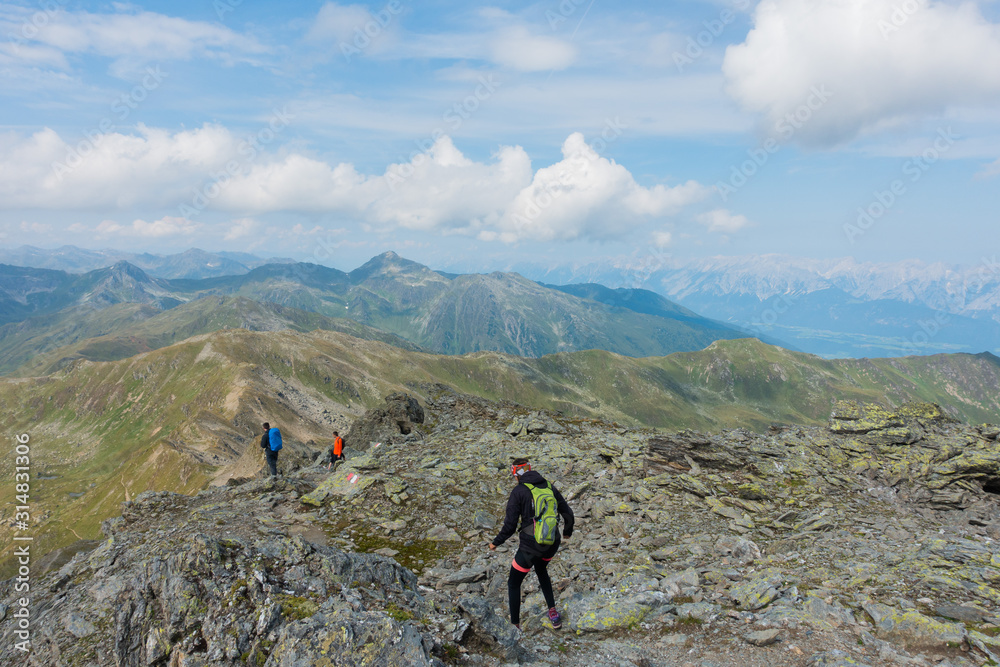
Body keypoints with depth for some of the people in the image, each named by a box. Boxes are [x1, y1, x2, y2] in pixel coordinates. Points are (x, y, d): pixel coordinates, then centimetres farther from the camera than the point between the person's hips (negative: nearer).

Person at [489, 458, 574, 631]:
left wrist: (496, 543, 3)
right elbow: (568, 514, 8)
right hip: (553, 544, 6)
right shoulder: (549, 487, 3)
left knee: (514, 584, 15)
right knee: (541, 570, 35)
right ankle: (553, 613, 30)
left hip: (530, 546, -5)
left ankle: (515, 626, 18)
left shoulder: (518, 491, -11)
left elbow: (510, 525, -13)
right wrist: (568, 531, 27)